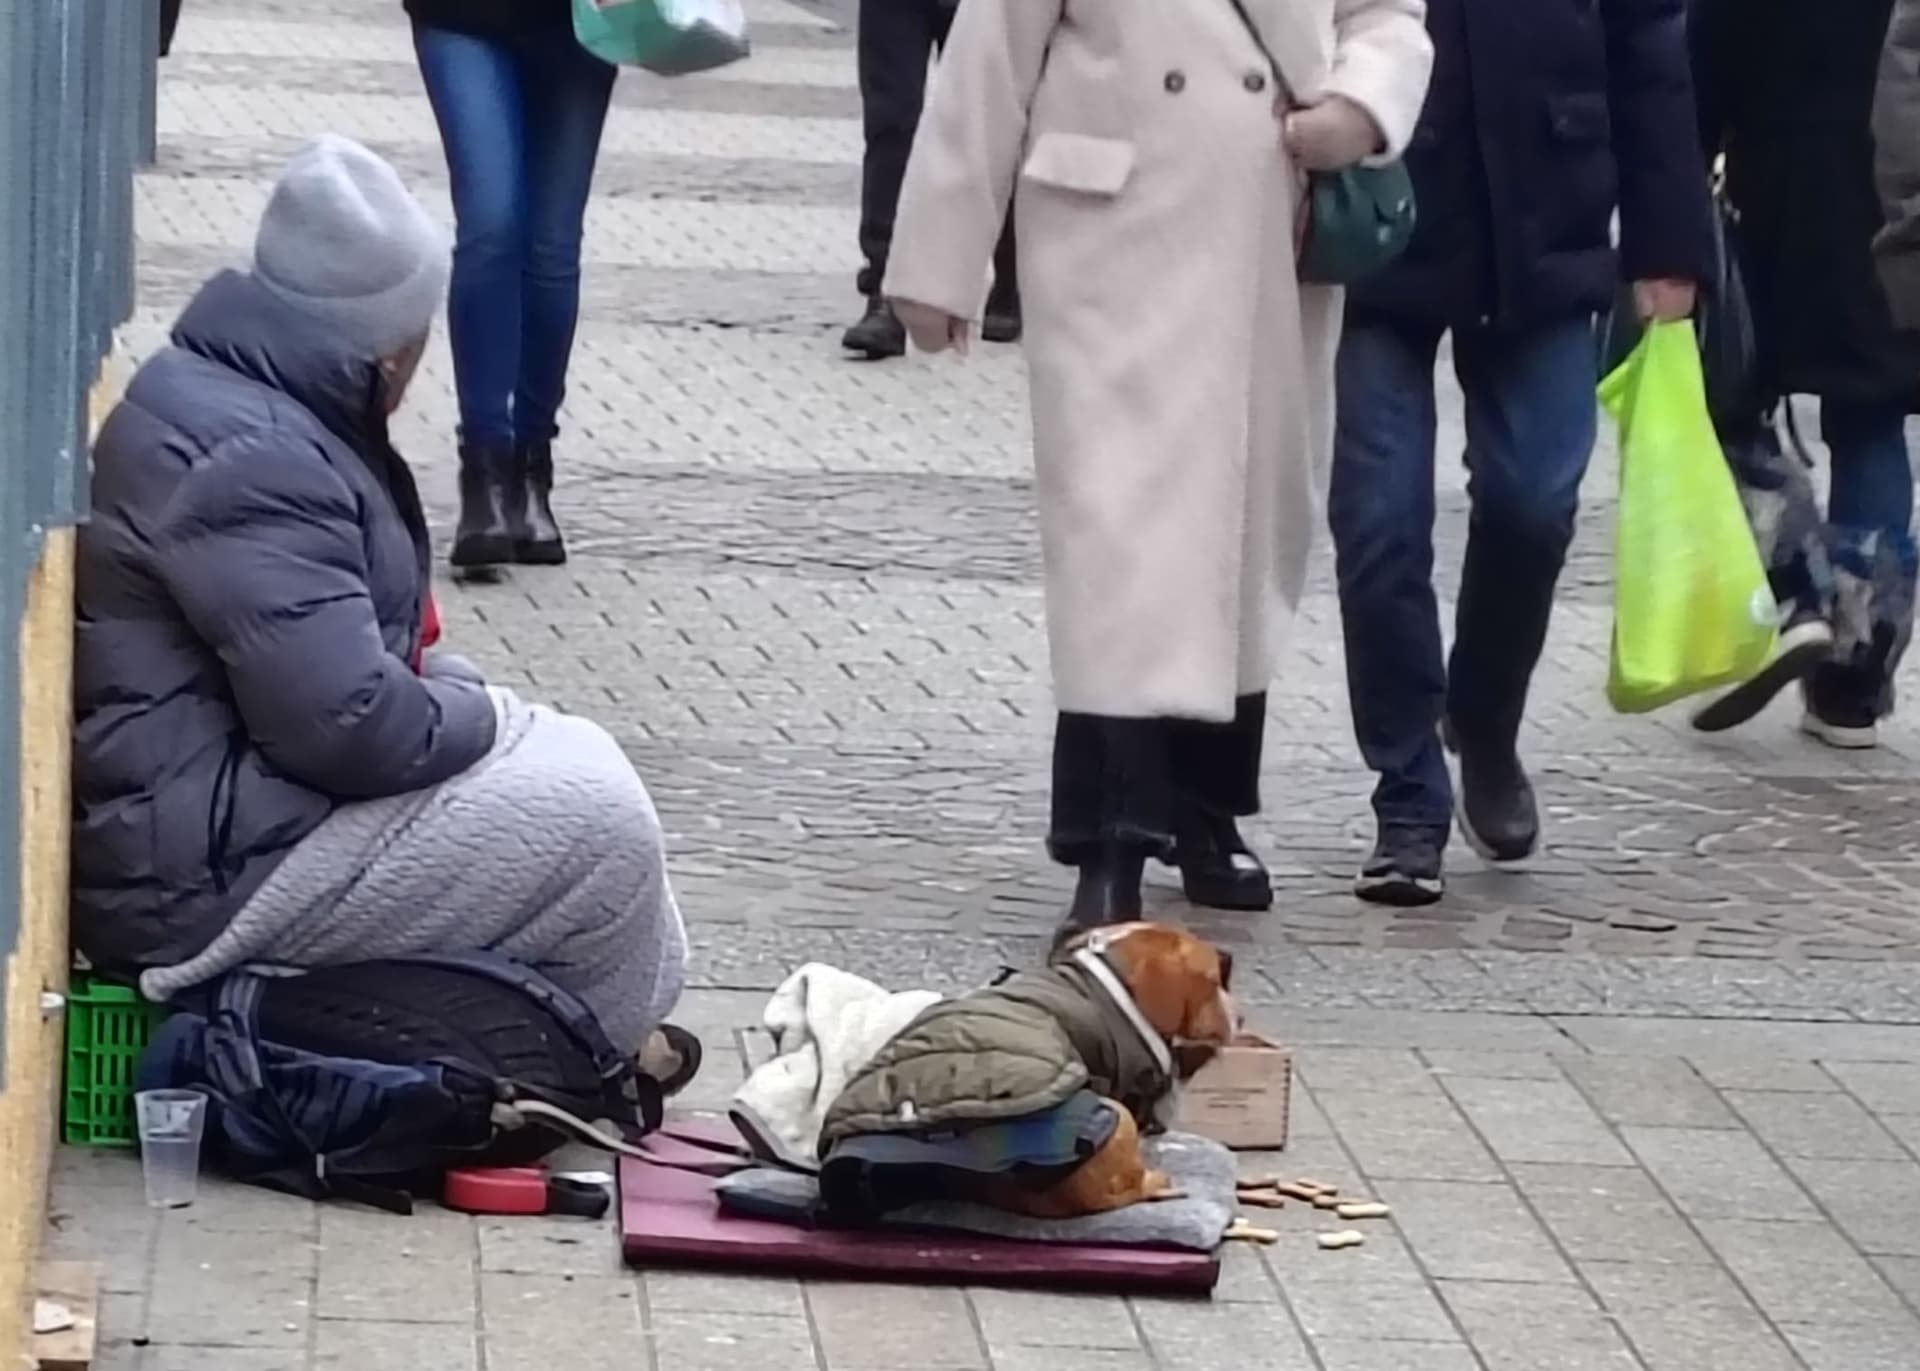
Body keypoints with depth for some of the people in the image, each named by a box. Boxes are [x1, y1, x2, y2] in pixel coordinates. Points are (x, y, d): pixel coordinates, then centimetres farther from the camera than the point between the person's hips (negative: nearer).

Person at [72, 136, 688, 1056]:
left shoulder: (224, 395, 11)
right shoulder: (243, 462, -24)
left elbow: (339, 659, 23)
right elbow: (348, 724, -29)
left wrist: (465, 699, 7)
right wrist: (479, 718, -9)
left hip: (231, 787, 11)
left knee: (577, 763, 13)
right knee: (595, 823, -10)